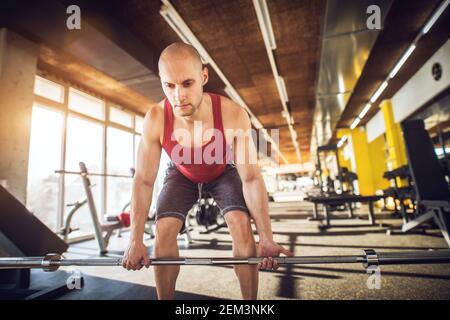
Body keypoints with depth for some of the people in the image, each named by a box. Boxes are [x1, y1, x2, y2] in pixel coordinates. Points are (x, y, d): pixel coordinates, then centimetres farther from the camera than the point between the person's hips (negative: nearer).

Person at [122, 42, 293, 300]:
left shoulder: (233, 115, -37)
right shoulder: (155, 120, -32)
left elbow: (251, 177, -30)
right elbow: (144, 181, -23)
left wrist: (266, 238, -33)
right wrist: (136, 240, -24)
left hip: (224, 172, -1)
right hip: (182, 175, 2)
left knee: (242, 225, -19)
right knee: (164, 231, -11)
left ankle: (252, 300, 3)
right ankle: (165, 300, 13)